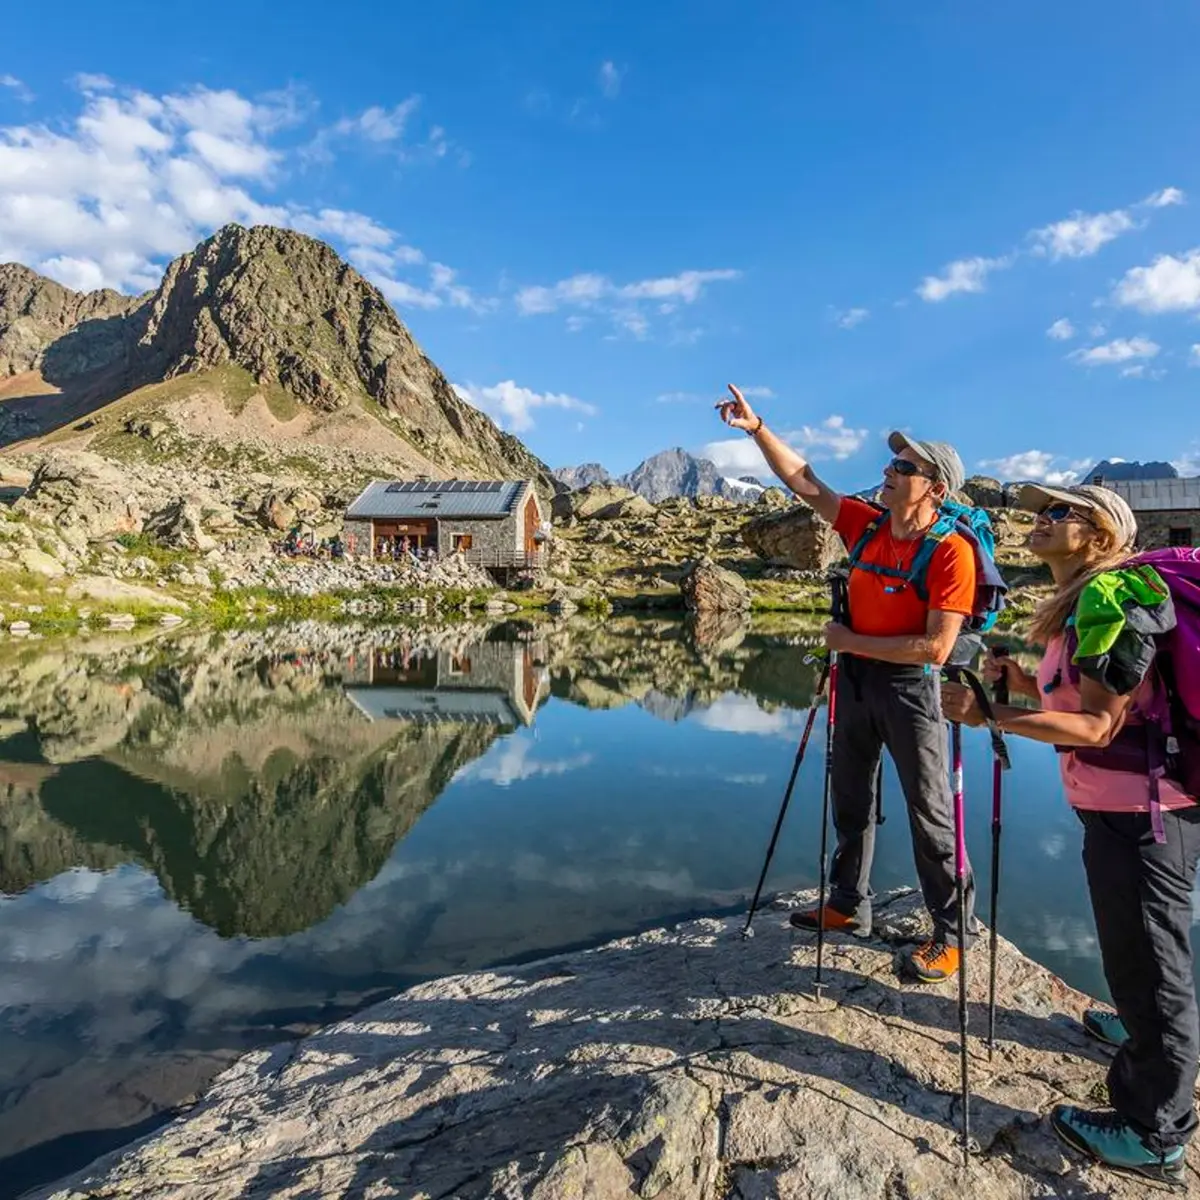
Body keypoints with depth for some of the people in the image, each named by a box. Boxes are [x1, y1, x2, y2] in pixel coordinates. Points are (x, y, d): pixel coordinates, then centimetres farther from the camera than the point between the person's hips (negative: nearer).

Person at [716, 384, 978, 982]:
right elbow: (805, 483, 4)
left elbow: (936, 647, -24)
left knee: (929, 811, 5)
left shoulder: (950, 551, -18)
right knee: (850, 800, 17)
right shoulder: (866, 525, 0)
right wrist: (757, 428, -3)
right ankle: (848, 906, 34)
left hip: (909, 687, -7)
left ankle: (952, 931, 22)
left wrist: (850, 641, -18)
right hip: (855, 679, 7)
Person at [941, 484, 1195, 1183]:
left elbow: (1098, 725, -23)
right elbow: (1072, 698, 15)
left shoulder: (1112, 596, -21)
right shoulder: (1081, 601, 10)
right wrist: (1012, 677, 1)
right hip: (1120, 803, 10)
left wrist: (992, 717, -27)